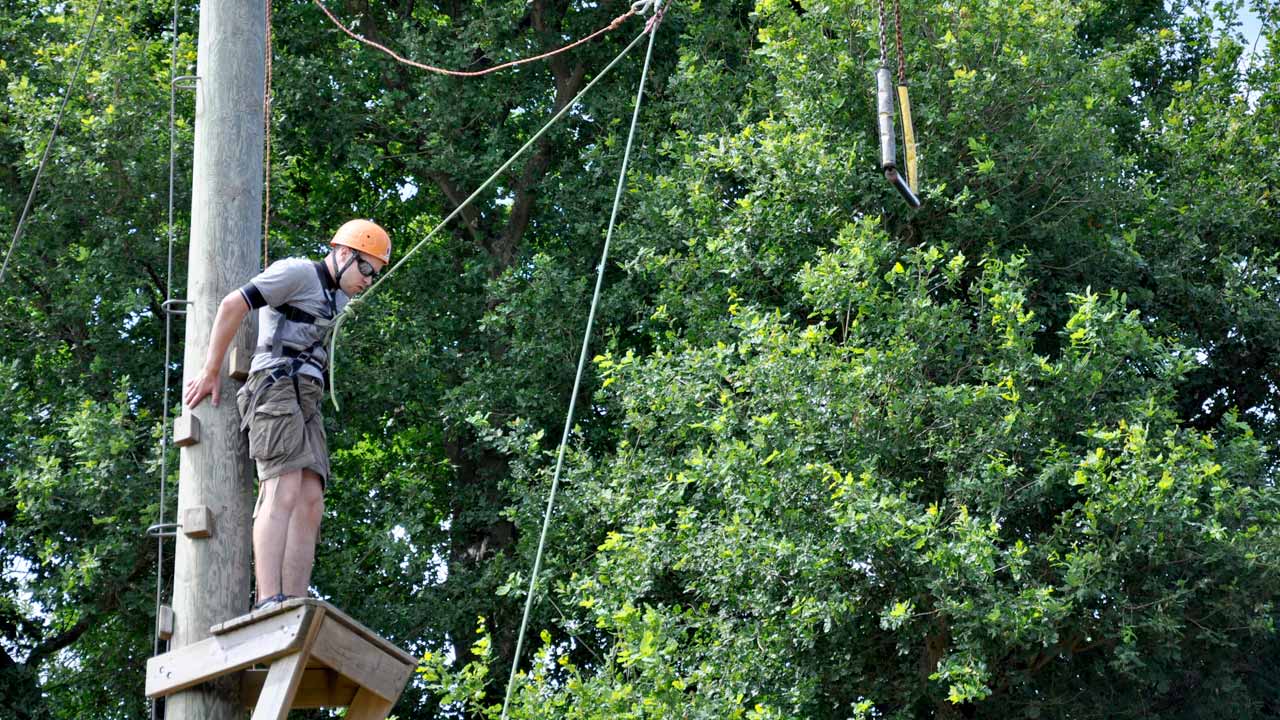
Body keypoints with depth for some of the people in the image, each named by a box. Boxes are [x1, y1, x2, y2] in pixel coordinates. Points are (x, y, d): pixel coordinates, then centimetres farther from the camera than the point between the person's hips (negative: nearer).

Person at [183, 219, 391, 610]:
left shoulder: (338, 300, 27)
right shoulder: (298, 272, -1)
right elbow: (233, 304, -8)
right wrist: (210, 372, -6)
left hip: (306, 403, 9)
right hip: (275, 388, -9)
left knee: (310, 503, -7)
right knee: (284, 492, -23)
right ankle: (269, 603, -35)